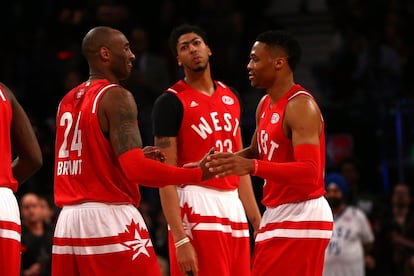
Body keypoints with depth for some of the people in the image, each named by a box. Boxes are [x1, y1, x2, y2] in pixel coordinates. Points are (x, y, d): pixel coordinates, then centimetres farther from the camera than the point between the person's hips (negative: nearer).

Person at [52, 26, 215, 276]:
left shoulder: (68, 101, 15)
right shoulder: (116, 96, -10)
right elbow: (136, 170, -19)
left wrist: (138, 157, 22)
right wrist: (198, 174, -11)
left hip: (68, 221, 8)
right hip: (111, 220, -8)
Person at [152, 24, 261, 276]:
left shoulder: (230, 96, 15)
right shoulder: (171, 102, -7)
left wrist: (257, 220, 16)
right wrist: (180, 238, -20)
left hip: (233, 205, 7)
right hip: (198, 208, -7)